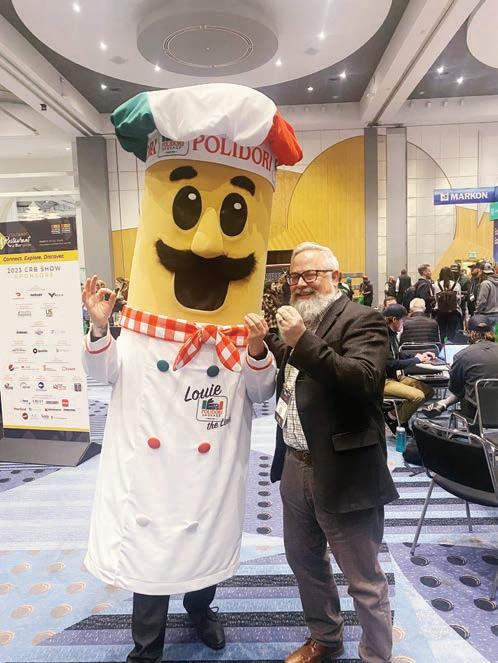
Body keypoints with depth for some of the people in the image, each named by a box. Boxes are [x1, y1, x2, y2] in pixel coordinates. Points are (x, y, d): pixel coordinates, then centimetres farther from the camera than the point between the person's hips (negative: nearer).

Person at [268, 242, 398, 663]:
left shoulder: (362, 320, -12)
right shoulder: (297, 321, 10)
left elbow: (364, 381, -27)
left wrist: (303, 342, -32)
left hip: (343, 472, -7)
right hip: (295, 466, 8)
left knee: (364, 581, 9)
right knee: (304, 559, 23)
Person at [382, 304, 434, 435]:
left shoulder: (392, 334, 8)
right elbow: (390, 364, -23)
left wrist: (419, 356, 6)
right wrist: (416, 360, -11)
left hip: (394, 376, 10)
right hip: (383, 380, -10)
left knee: (428, 390, 3)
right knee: (418, 395, -23)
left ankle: (395, 413, 8)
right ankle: (393, 417, 0)